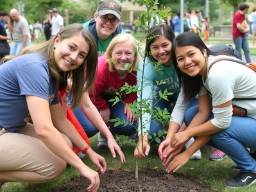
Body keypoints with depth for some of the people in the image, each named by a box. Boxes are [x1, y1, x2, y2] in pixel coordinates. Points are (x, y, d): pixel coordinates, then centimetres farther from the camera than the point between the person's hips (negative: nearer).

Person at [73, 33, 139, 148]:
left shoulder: (136, 69, -23)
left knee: (129, 126, -13)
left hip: (112, 97, 5)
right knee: (89, 127, -30)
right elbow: (91, 93, -23)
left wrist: (129, 103, -15)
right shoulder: (101, 68, -37)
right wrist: (103, 108, -12)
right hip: (88, 95, -5)